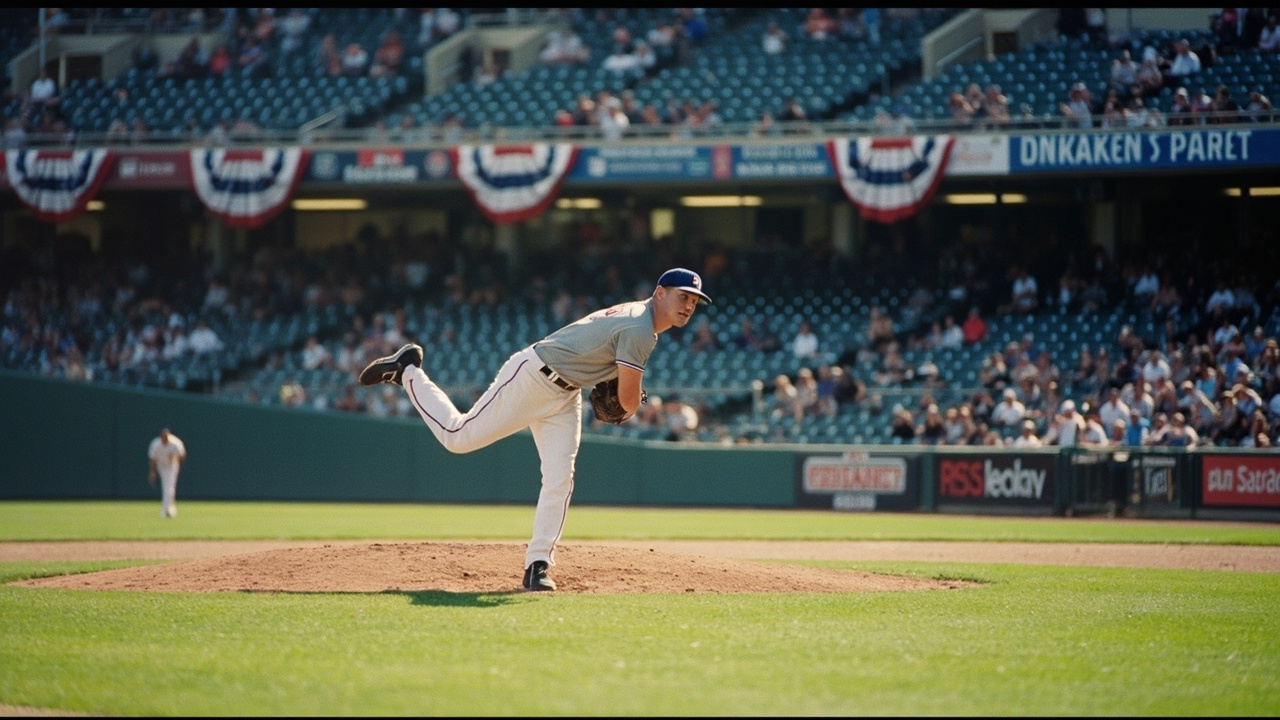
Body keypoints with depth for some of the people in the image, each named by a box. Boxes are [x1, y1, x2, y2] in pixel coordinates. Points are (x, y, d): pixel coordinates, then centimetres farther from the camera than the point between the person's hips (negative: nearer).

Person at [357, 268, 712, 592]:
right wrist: (629, 411, 5)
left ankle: (537, 565, -2)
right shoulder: (639, 329, -23)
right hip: (530, 378, -9)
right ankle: (408, 370, 15)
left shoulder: (637, 314, 7)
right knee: (458, 436, -5)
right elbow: (628, 399, -20)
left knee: (559, 479, -3)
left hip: (565, 395, 9)